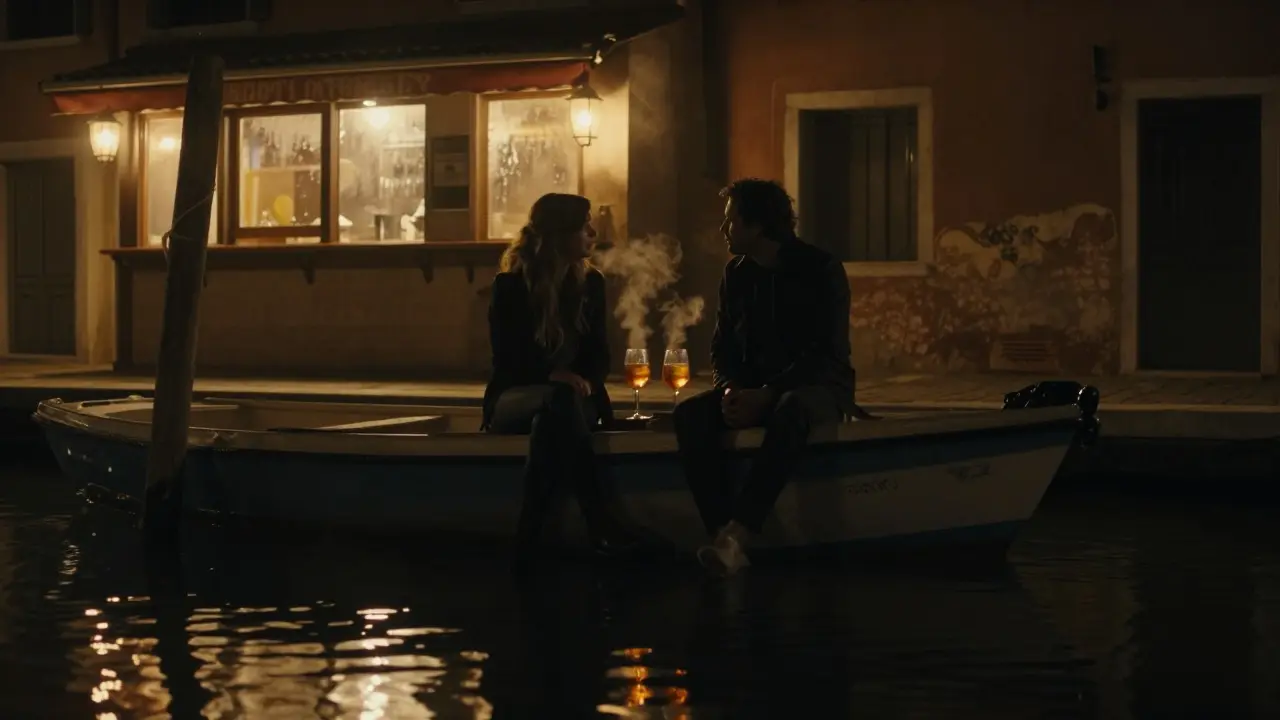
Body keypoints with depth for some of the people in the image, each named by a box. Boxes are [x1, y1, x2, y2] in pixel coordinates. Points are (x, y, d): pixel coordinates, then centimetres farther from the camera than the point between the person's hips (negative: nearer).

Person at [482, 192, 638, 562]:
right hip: (515, 395, -2)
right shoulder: (510, 284, -2)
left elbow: (598, 352, 12)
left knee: (551, 419, -40)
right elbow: (507, 357, -6)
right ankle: (601, 527, -51)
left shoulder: (590, 282, 10)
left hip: (573, 395, 3)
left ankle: (529, 537, -47)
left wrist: (587, 381, -13)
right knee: (558, 402, -41)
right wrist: (552, 376, -24)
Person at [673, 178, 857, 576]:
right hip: (754, 390, 6)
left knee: (791, 410, -42)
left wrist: (765, 395, -26)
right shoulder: (736, 274, 9)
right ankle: (723, 536, -38)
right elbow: (723, 347, 12)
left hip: (818, 387, -5)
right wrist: (730, 389, -12)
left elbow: (828, 354, -16)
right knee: (690, 413, -24)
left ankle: (735, 536, -48)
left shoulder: (821, 270, -9)